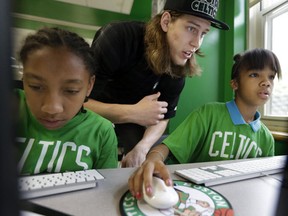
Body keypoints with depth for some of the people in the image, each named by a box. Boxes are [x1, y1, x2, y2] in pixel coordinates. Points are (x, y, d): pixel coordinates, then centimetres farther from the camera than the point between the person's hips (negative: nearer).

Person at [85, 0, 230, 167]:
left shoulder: (178, 66, -18)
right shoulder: (119, 37, -33)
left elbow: (162, 117, -11)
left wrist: (141, 147, -30)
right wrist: (133, 113, -42)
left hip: (132, 117, 4)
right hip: (95, 111, -3)